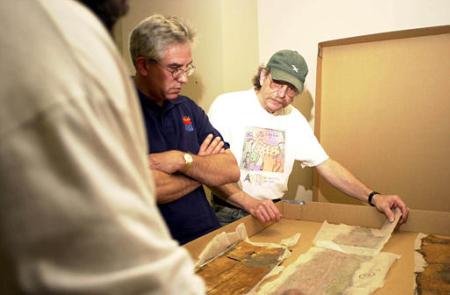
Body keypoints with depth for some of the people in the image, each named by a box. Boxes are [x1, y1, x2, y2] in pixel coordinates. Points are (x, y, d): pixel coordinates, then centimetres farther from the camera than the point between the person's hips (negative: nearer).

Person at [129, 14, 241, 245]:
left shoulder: (188, 108, 11)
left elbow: (231, 170, 4)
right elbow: (149, 189, -20)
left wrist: (182, 160, -13)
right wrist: (203, 167, -3)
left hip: (208, 234, 5)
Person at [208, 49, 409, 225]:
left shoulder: (295, 119, 6)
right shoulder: (227, 105, -9)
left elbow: (326, 165, 7)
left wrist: (373, 197, -5)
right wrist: (249, 202, -27)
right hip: (230, 212, -4)